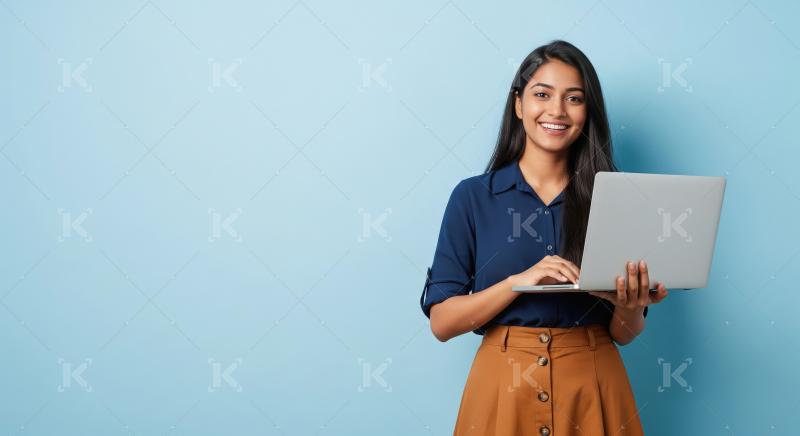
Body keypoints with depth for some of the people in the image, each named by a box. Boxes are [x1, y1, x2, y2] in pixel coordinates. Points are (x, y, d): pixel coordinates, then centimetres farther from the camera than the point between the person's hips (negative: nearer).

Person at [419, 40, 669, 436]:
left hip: (592, 390, 1)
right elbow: (441, 321, -7)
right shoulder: (472, 196, -2)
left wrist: (630, 306, -16)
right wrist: (520, 280, -20)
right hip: (503, 387, -1)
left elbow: (623, 333, 6)